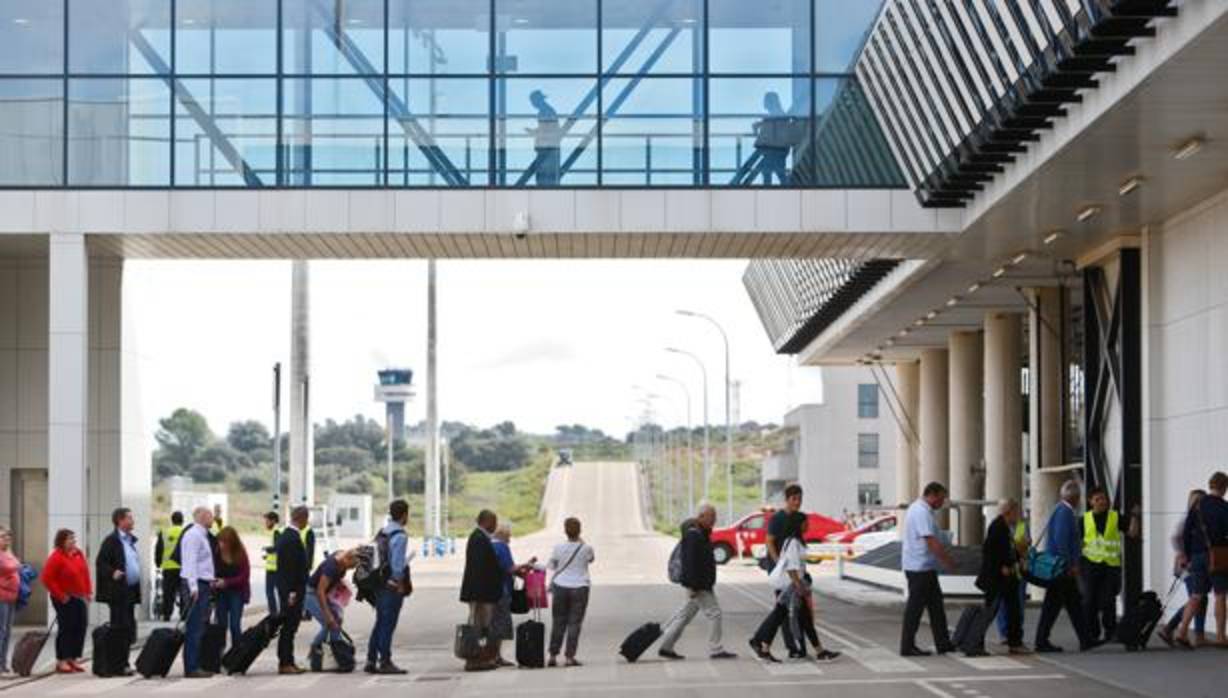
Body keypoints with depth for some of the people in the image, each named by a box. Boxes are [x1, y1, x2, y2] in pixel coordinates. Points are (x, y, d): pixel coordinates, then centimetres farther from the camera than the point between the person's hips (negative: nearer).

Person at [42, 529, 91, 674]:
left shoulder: (78, 554, 8)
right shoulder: (56, 557, -13)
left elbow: (85, 573, 17)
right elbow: (47, 579, -15)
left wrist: (87, 591, 8)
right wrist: (60, 595, -14)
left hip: (79, 598, 7)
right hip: (65, 600, -7)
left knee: (80, 627, 4)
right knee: (66, 628, -7)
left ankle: (73, 659, 13)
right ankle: (61, 661, -1)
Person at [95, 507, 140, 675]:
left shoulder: (131, 540, 17)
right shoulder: (111, 541, -8)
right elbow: (100, 563, -13)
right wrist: (112, 573, -29)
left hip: (131, 591, 8)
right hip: (118, 592, -8)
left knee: (129, 629, 9)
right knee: (121, 628, -7)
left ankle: (124, 664, 15)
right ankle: (119, 665, -5)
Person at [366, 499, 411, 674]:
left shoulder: (381, 533, 11)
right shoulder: (400, 536, -14)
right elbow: (397, 563, -19)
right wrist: (400, 583, -9)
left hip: (379, 585, 8)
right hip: (393, 587, -8)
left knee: (380, 623, 14)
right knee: (388, 624, -4)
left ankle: (371, 660, 15)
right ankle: (385, 662, -2)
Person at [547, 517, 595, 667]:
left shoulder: (559, 548, -6)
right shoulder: (586, 548, -8)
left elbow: (550, 566, 8)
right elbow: (592, 559, 14)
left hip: (560, 587, 1)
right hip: (579, 587, -1)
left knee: (558, 622, 9)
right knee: (574, 623, 2)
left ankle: (553, 656, 11)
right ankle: (569, 657, -1)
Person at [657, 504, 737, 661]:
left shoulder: (702, 533, 16)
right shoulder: (693, 535, -17)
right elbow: (690, 562, -23)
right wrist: (693, 586, -25)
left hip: (703, 583, 10)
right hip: (698, 585, -10)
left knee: (685, 616, 13)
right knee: (714, 614, -7)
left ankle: (666, 647, 17)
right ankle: (715, 650, -1)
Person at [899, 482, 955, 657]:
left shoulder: (918, 509, 16)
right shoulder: (922, 513, -19)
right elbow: (931, 542, -24)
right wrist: (949, 561, -17)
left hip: (924, 567, 11)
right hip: (920, 568, -11)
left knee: (935, 604, 13)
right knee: (915, 606, -4)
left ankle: (943, 643, 17)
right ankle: (907, 647, 2)